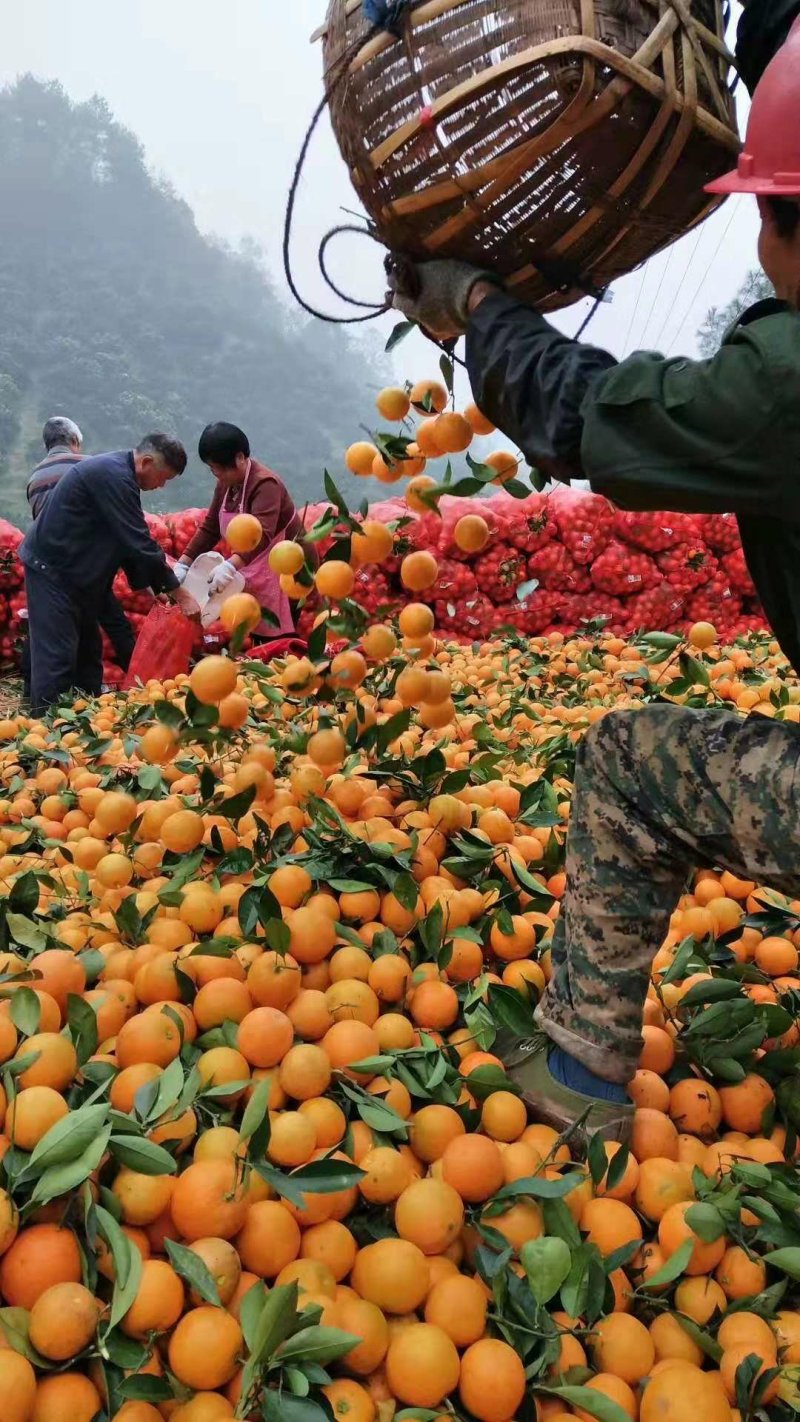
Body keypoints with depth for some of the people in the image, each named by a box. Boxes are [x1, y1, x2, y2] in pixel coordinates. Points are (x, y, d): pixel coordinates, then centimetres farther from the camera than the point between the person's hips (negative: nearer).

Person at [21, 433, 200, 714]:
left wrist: (152, 586, 9)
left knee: (87, 652, 13)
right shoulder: (112, 476, -22)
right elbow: (140, 543, -24)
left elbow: (130, 540, 14)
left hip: (73, 571, 10)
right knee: (57, 656, -9)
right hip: (51, 569, -10)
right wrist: (180, 595, -19)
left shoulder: (119, 473, 10)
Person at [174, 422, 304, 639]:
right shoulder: (226, 484, 2)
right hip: (252, 571, 9)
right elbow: (209, 528, 8)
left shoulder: (265, 484, -24)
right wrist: (183, 564, -2)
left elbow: (261, 535, -38)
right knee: (254, 637, 14)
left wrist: (230, 566, -51)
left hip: (285, 569, -9)